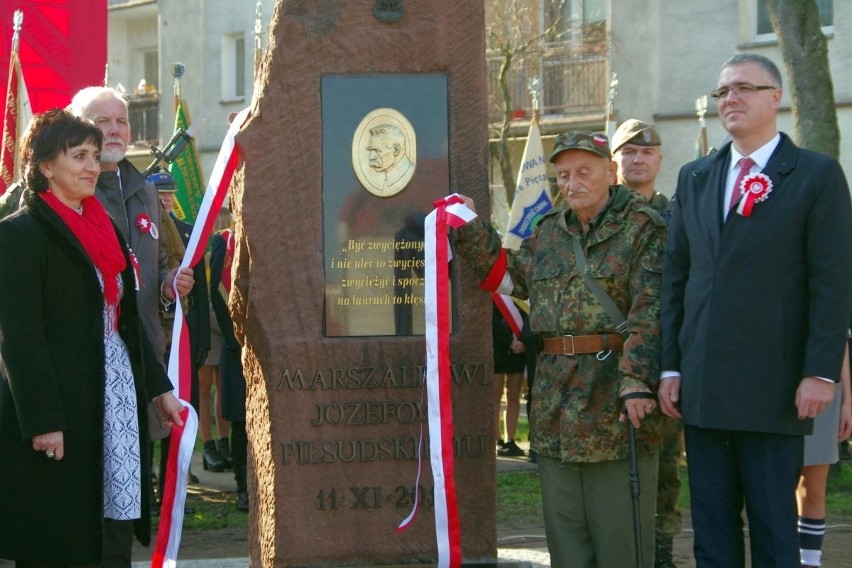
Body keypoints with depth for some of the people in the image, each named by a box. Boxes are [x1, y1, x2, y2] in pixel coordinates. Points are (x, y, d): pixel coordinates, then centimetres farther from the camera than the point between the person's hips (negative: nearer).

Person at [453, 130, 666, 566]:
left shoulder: (643, 228, -4)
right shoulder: (548, 231, 16)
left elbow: (650, 312, -13)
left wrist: (636, 380, -23)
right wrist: (470, 230, 14)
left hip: (615, 402, -6)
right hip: (555, 407, 6)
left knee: (619, 532, -1)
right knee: (565, 530, 11)